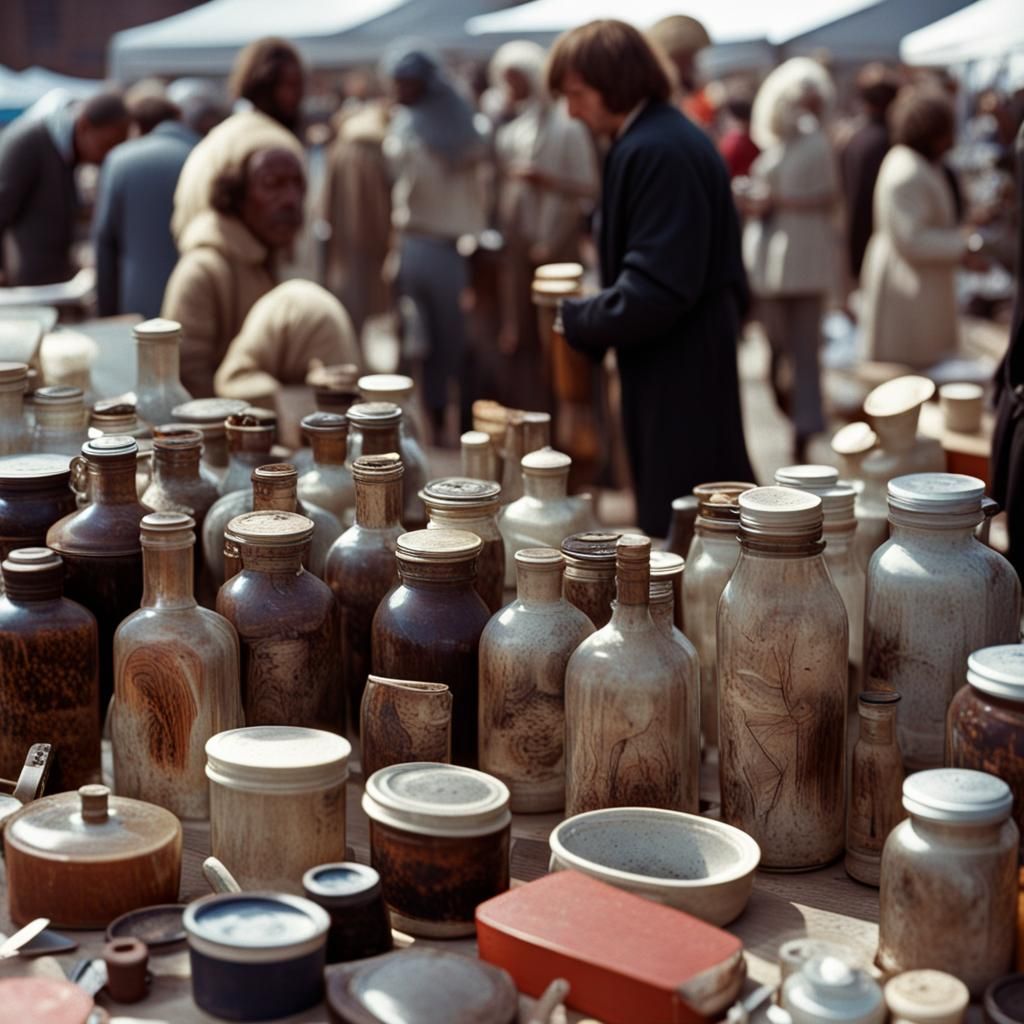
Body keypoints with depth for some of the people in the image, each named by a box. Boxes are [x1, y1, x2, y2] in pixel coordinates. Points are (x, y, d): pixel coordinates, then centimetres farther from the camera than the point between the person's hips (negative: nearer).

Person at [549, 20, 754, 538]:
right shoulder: (671, 136, 13)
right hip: (690, 363, 10)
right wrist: (588, 311, 10)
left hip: (677, 376, -10)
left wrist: (576, 319, -10)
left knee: (673, 526, -3)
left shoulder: (655, 151, -19)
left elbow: (655, 290, -24)